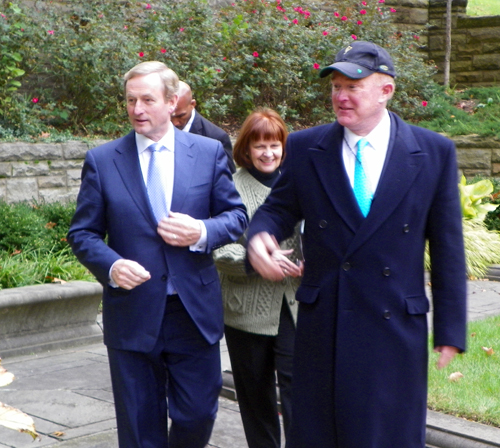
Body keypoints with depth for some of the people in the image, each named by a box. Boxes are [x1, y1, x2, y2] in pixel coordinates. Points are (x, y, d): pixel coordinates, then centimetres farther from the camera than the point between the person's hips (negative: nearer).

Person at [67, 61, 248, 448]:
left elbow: (236, 216, 6)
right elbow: (83, 233, 2)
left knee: (197, 416, 7)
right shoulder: (101, 161, 1)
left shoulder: (209, 152, 3)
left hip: (195, 312, 1)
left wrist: (202, 232, -15)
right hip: (132, 314, 0)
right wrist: (111, 266, -18)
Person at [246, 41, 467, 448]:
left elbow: (447, 246, 1)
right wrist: (259, 236, -15)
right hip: (322, 323, 2)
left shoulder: (435, 153, -1)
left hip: (396, 326, -1)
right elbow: (278, 208, 10)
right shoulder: (305, 148, 3)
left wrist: (450, 330, 0)